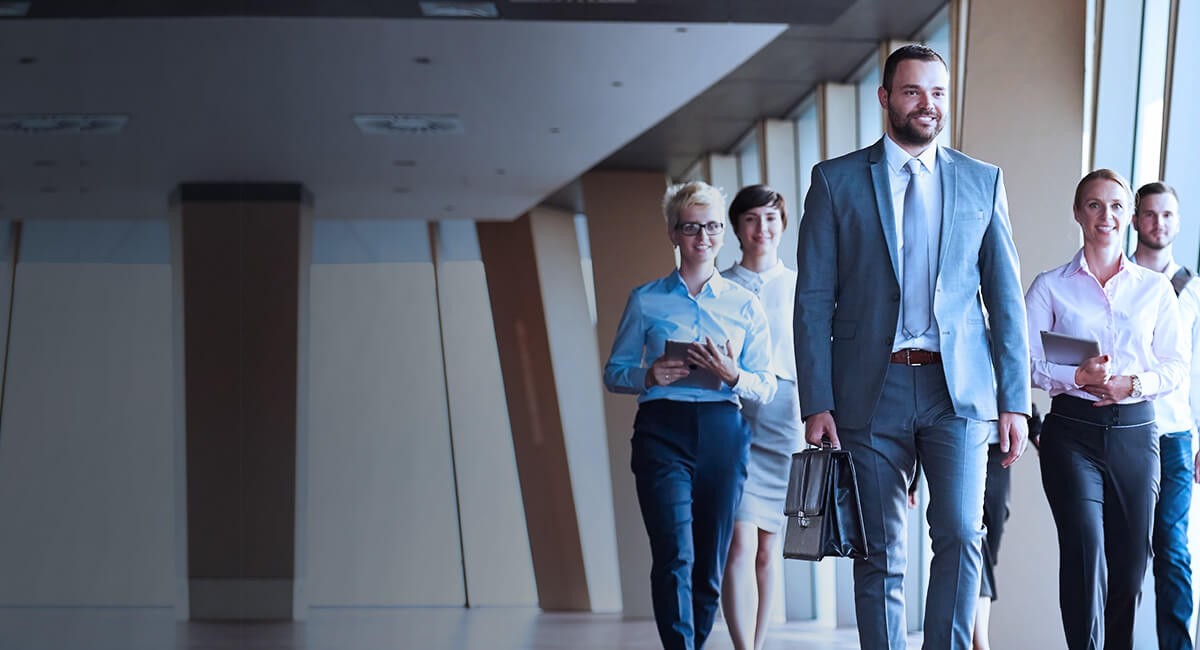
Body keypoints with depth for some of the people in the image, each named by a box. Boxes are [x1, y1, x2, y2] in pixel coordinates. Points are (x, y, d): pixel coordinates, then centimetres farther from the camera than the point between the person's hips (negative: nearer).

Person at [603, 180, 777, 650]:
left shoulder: (745, 305, 12)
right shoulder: (646, 300, 10)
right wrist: (647, 376, -8)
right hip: (662, 429, -2)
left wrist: (733, 377, -11)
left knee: (710, 563, 3)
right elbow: (613, 372, 12)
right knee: (674, 556, -16)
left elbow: (766, 387, 10)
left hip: (723, 432, 2)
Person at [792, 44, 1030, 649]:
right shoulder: (836, 180, 5)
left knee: (961, 533, -13)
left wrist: (1015, 401, 1)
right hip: (872, 392, -1)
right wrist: (817, 404, -6)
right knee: (881, 555, 2)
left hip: (958, 391, 1)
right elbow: (813, 299, 2)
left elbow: (1006, 298, 9)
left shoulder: (982, 182, 10)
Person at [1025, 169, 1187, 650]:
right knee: (1085, 553, -15)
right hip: (1072, 433, -2)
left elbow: (1176, 365, 7)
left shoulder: (1155, 289, 10)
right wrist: (1078, 377, -19)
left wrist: (1133, 385, -12)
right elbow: (1027, 363, -1)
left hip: (1135, 433, 2)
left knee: (1130, 561, 6)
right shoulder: (1051, 287, 5)